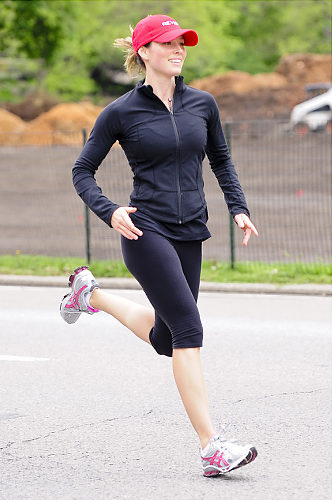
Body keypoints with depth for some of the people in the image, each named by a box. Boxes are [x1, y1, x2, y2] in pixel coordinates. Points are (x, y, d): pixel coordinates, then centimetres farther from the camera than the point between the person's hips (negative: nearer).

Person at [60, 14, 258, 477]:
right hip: (147, 231, -6)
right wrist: (109, 211, -14)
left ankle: (90, 293, 40)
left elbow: (221, 160, 22)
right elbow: (83, 171, 3)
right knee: (188, 328, -16)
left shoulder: (202, 104, 8)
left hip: (190, 235, 6)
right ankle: (212, 447, -17)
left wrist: (239, 208, 8)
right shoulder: (121, 112, -4)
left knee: (165, 339, 15)